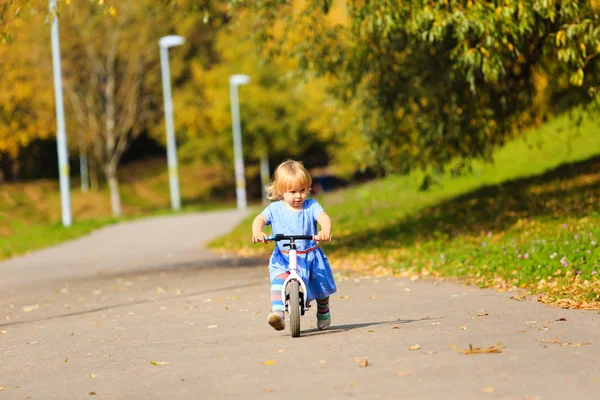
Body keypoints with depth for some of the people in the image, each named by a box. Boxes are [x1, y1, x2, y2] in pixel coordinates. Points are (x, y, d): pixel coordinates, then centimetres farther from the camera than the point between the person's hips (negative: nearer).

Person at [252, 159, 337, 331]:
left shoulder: (311, 206, -1)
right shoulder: (275, 209, 1)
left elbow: (324, 218, -17)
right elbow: (259, 219, -11)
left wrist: (325, 231, -41)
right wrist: (257, 232, -35)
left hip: (311, 256, 1)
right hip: (283, 258, -1)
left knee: (321, 287, 5)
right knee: (279, 279, -30)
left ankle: (323, 312, 38)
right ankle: (278, 313, -45)